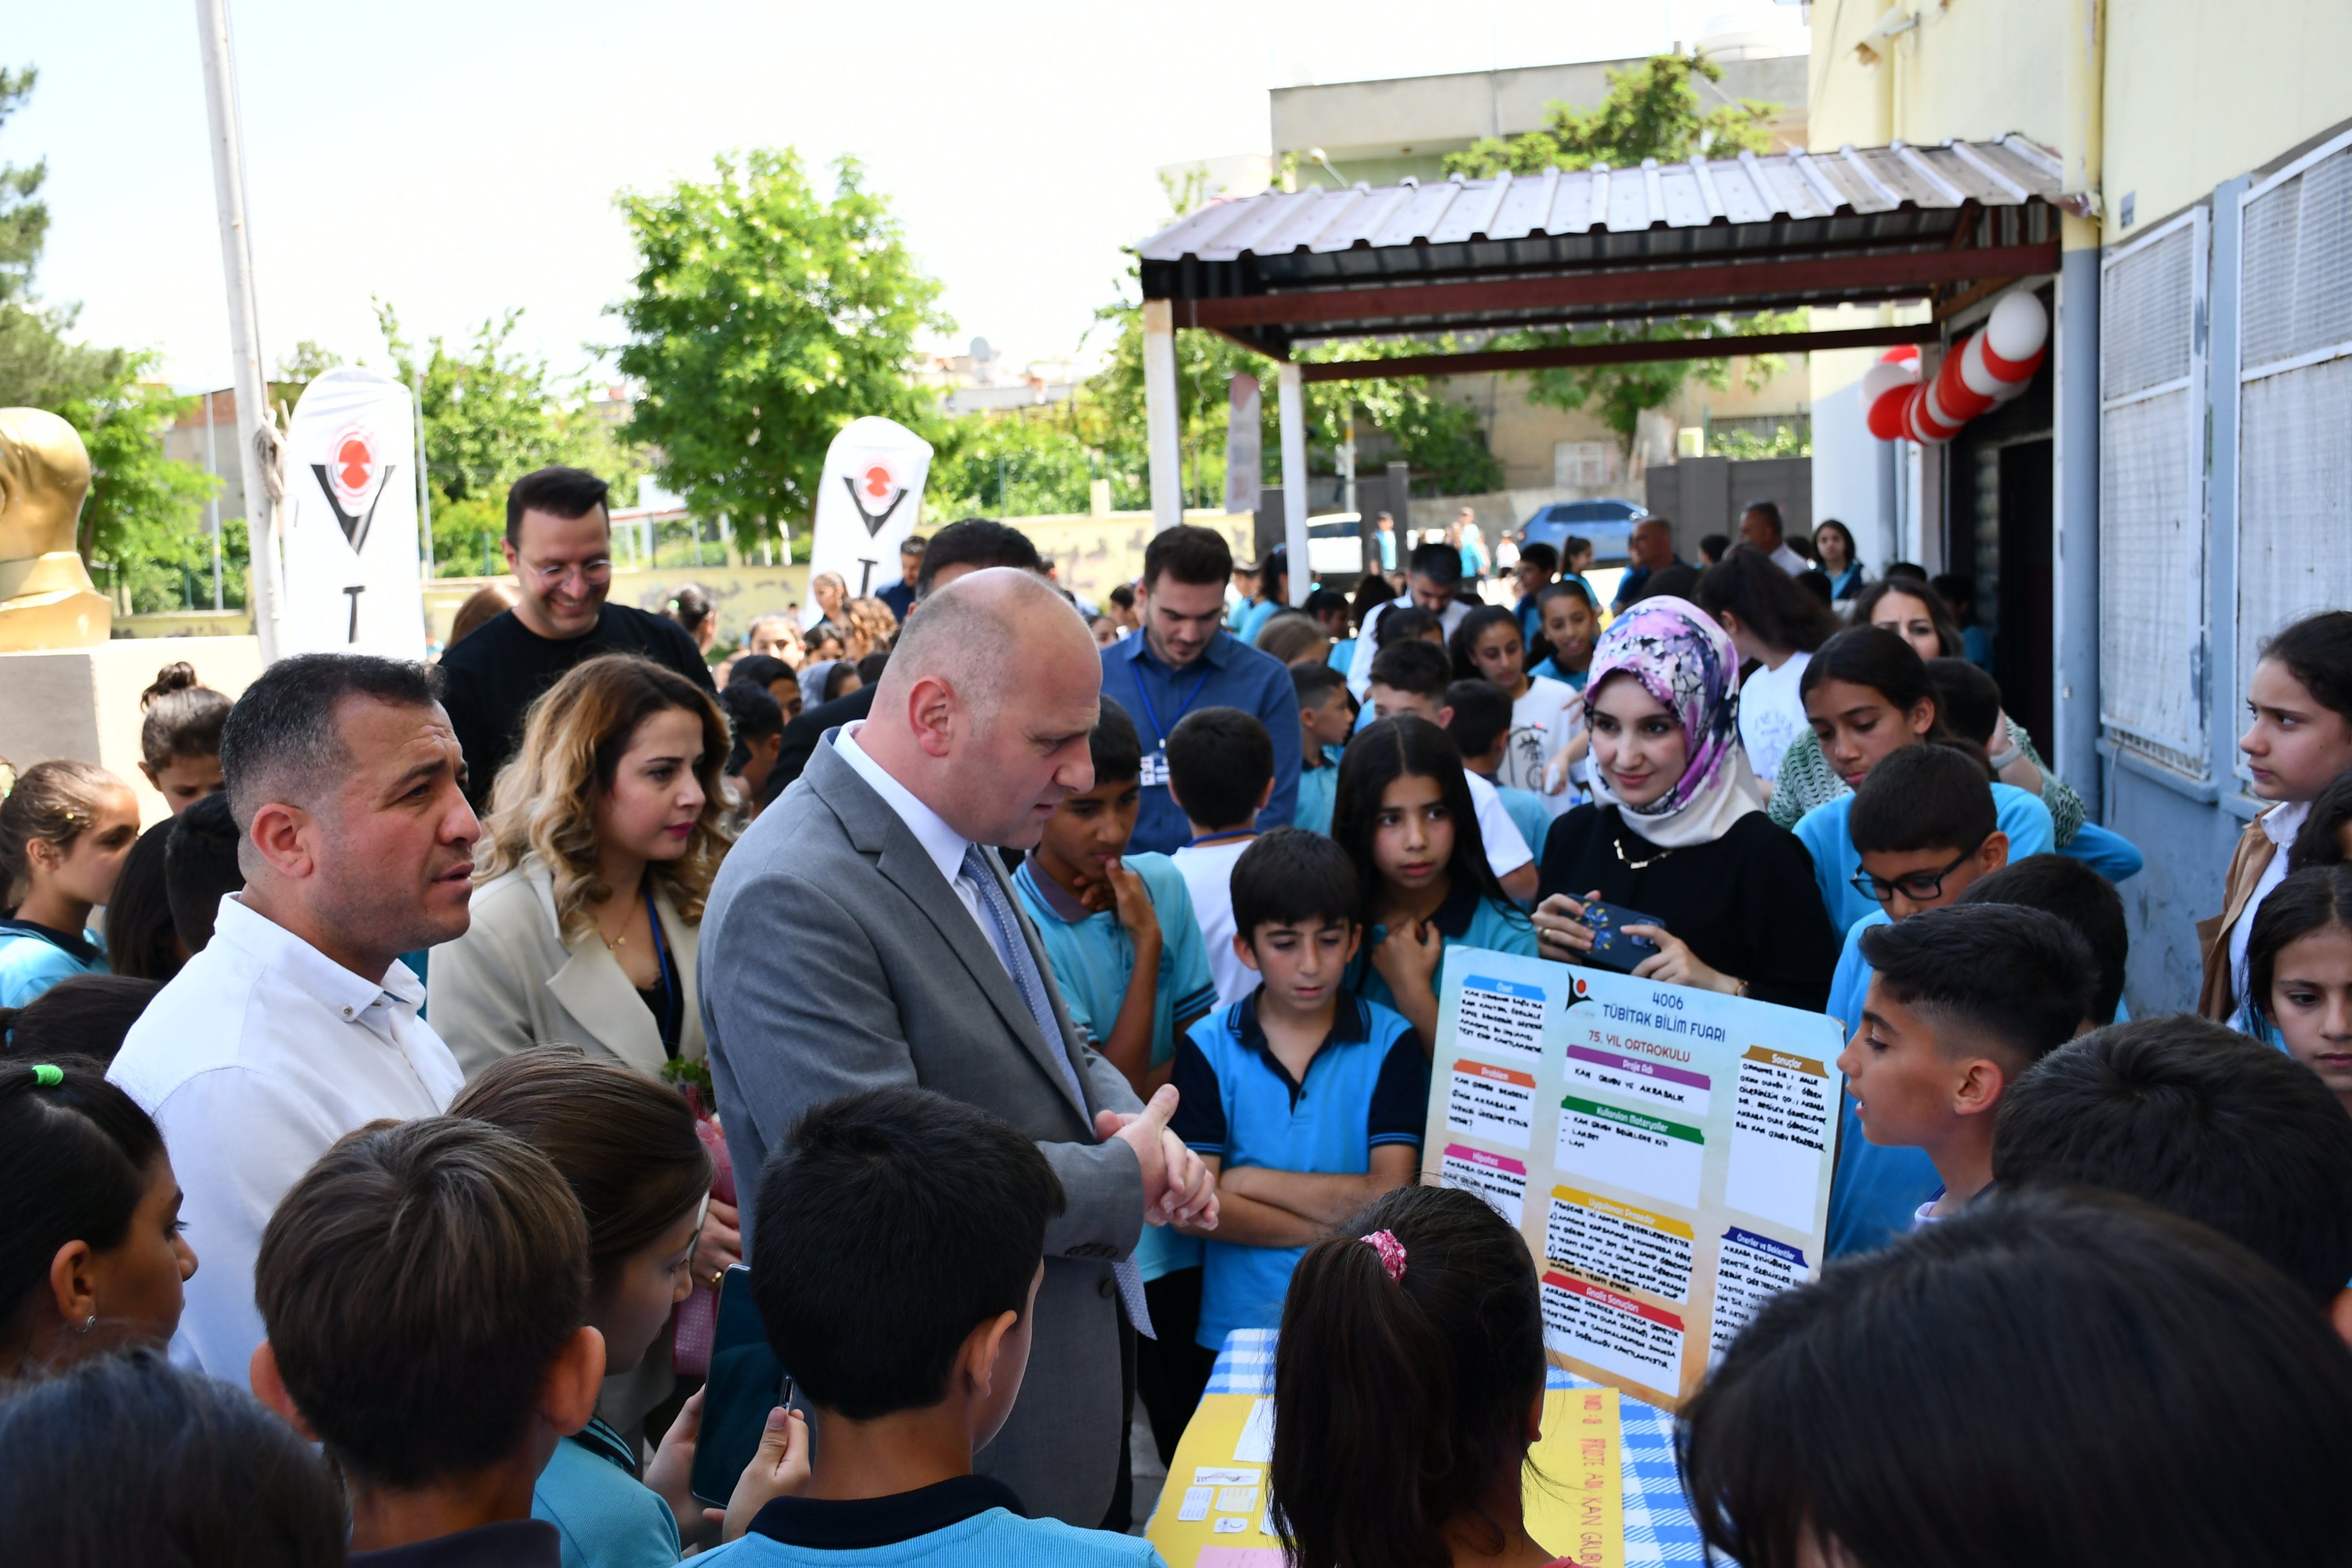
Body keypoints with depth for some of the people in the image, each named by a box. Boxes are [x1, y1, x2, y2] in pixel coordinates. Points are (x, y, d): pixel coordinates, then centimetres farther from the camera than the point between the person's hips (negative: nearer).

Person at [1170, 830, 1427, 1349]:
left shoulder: (1390, 1042, 1)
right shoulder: (1208, 1047, 2)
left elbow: (1391, 1198, -7)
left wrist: (1249, 1181, -7)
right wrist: (1336, 1232, -9)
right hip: (1239, 1322, 0)